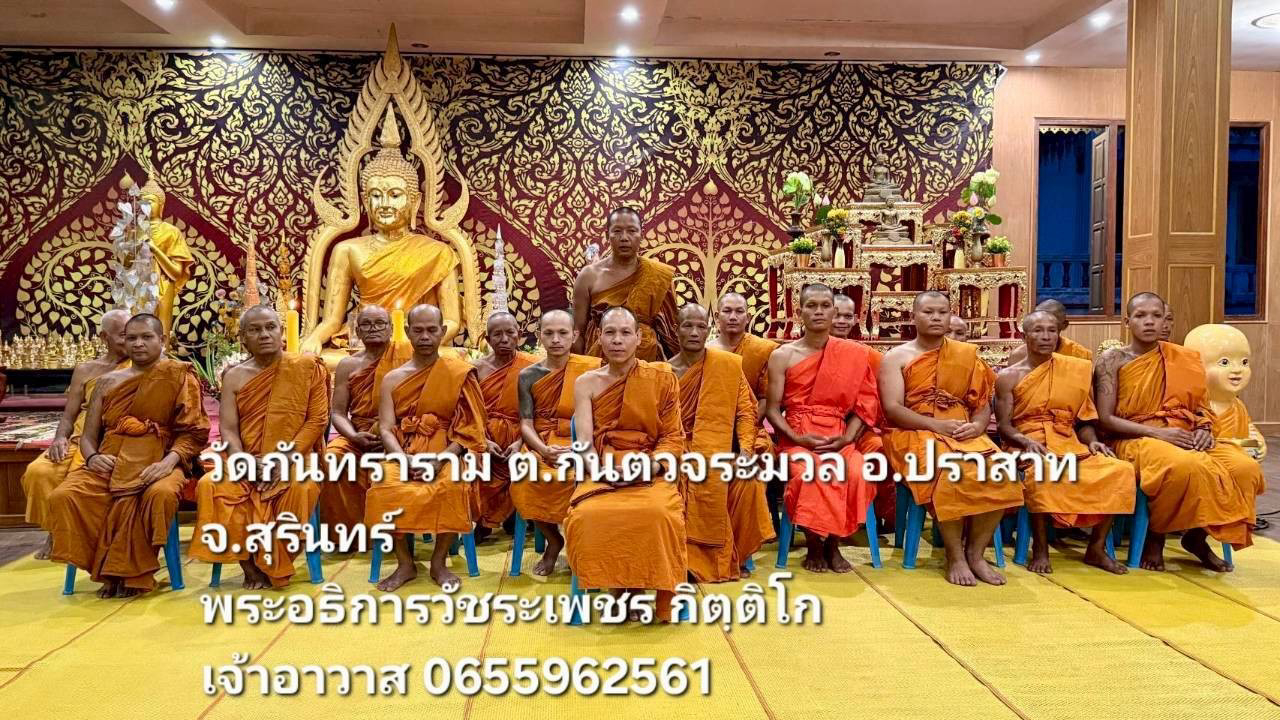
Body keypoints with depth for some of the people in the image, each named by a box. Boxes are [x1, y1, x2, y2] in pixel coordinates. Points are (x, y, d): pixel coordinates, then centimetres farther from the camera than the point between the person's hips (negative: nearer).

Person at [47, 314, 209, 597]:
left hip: (156, 462, -4)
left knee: (161, 494, -38)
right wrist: (92, 457, -8)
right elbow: (88, 436, 16)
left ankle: (135, 573, -17)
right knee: (63, 496, -25)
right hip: (110, 462, 4)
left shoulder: (180, 377, 5)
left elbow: (192, 432, -2)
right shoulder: (107, 382, 17)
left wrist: (169, 462, -20)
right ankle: (106, 568, -10)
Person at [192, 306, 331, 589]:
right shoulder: (235, 377, 6)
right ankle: (249, 564, -11)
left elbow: (317, 420, -5)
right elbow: (228, 429, 0)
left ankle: (275, 566, -10)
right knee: (211, 486, -26)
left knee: (300, 489, -34)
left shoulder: (307, 367, 0)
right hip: (247, 462, 3)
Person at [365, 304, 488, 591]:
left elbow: (471, 429, -3)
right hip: (404, 452, 2)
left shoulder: (460, 373, 3)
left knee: (452, 487, -34)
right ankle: (405, 563, -9)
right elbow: (386, 429, 1)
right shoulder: (393, 379, 10)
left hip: (447, 453, -2)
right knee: (385, 488, -29)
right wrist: (405, 461, -18)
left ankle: (439, 562, -12)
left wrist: (441, 459, -18)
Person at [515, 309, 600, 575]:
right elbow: (526, 424, 1)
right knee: (523, 482, -27)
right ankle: (553, 541, 2)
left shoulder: (590, 368, 0)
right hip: (541, 446, 2)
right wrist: (545, 450, -18)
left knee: (576, 479, -33)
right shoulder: (528, 375, 6)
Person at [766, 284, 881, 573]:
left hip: (839, 437, 1)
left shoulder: (854, 354, 7)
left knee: (857, 474, -30)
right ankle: (814, 547, -6)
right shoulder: (782, 356, 3)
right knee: (808, 475, -33)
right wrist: (797, 438, -13)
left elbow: (863, 404, 6)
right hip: (797, 437, -1)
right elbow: (773, 409, 3)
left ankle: (833, 544, -4)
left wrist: (846, 439, -10)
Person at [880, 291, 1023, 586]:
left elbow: (983, 403, 13)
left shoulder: (967, 355, 16)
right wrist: (937, 425, -19)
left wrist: (978, 425, -10)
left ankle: (975, 552, -10)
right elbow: (892, 409, -7)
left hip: (964, 434, 4)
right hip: (915, 433, -4)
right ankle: (955, 555, -18)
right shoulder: (896, 357, 4)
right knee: (951, 473, -35)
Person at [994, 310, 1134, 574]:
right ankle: (1040, 548, -21)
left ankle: (1097, 547, -9)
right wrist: (1027, 442, -22)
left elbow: (1084, 421, 15)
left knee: (1120, 470, -22)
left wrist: (1093, 442, -6)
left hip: (1070, 444, 4)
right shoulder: (1008, 377, 4)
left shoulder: (1076, 369, 14)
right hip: (1027, 446, -4)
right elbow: (1004, 426, -2)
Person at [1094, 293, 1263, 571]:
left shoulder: (1185, 359, 14)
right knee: (1187, 467, -38)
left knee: (1246, 468, -22)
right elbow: (1104, 419, -8)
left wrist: (1204, 430, -8)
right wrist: (1157, 432, -17)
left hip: (1185, 438, 5)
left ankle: (1198, 536, 2)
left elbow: (1201, 407, 15)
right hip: (1136, 440, -5)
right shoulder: (1113, 360, 0)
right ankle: (1155, 535, -8)